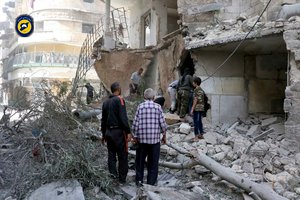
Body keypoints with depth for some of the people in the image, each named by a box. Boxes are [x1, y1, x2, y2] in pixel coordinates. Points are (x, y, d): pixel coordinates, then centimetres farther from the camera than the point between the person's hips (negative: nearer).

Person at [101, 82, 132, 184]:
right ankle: (122, 178, 9)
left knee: (111, 154, 14)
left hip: (108, 132, 7)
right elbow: (123, 118, -18)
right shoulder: (119, 100, -10)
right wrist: (128, 132, -16)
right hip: (118, 131, -7)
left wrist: (104, 134, 23)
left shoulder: (106, 102, 12)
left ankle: (113, 172, 7)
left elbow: (103, 119, 16)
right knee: (123, 156, 3)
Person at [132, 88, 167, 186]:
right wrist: (164, 135, 9)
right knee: (153, 161, 10)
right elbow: (162, 123, -3)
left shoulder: (140, 106, -3)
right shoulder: (158, 107, -3)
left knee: (140, 160, 16)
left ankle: (139, 179, 20)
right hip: (155, 138, 0)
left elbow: (135, 123, -5)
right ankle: (151, 182, 16)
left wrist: (135, 136, 4)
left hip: (142, 138, 0)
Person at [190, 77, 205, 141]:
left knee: (196, 122, -5)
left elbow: (195, 100, -17)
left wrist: (192, 109, -16)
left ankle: (196, 136, -4)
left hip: (197, 108, -9)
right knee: (199, 122, 14)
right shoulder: (201, 90, 15)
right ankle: (201, 135, 19)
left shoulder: (196, 90, -13)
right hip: (201, 108, 9)